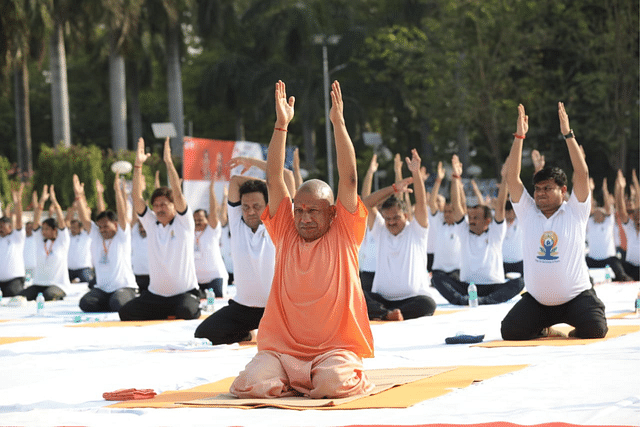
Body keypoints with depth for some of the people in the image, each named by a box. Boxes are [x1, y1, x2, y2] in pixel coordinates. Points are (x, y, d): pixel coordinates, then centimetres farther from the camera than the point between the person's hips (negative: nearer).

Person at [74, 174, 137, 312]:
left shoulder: (122, 236, 0)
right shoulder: (96, 236, 12)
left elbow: (122, 214, -14)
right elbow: (84, 219, 3)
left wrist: (118, 190, -25)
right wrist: (79, 196, -9)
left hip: (124, 286, -5)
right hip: (101, 289, 5)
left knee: (118, 304, -35)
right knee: (85, 303, -23)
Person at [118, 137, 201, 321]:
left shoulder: (184, 222, -2)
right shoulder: (151, 223, 7)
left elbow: (178, 194, -17)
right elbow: (136, 197, -2)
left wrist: (169, 162, -20)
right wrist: (138, 165, -10)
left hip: (184, 292, -4)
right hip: (155, 295, 4)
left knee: (186, 312, -35)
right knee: (125, 312, -15)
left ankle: (194, 308, 0)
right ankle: (166, 314, 6)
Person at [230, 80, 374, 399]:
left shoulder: (343, 235, 5)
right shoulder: (285, 233, 10)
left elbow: (349, 179, -4)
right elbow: (274, 179, 4)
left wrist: (338, 123, -9)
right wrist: (282, 124, -3)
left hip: (335, 346, -2)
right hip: (282, 347, 3)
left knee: (332, 383, -33)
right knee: (251, 384, -24)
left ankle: (354, 378, 4)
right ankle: (299, 384, 7)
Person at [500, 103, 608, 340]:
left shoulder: (575, 212, -1)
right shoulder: (528, 213, 4)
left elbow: (582, 173, -12)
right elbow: (512, 177, -2)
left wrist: (568, 134, -17)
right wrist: (519, 136, -8)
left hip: (576, 296, -3)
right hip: (536, 300, 3)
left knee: (595, 329, -26)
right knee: (510, 331, -14)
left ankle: (578, 326, 14)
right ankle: (544, 327, 19)